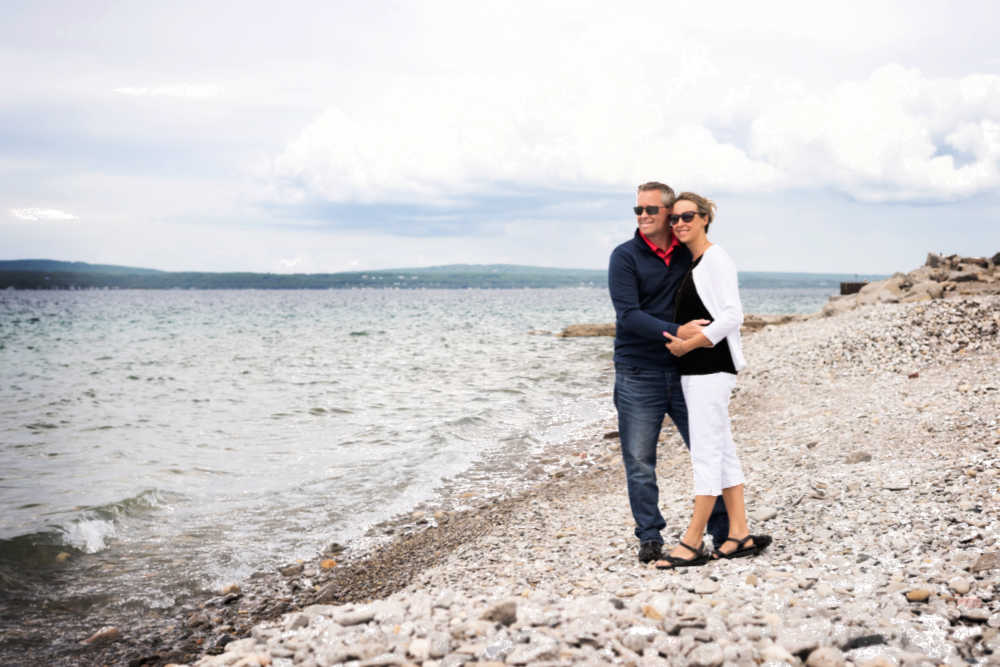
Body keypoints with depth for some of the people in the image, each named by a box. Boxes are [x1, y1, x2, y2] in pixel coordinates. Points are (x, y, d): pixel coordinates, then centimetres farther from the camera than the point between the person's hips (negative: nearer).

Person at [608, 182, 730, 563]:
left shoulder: (688, 255, 8)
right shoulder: (624, 256, -4)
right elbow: (628, 315, -16)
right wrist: (675, 332, -26)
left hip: (683, 371, 3)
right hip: (638, 374, -3)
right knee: (640, 463, 2)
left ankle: (725, 531, 18)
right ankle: (650, 538, 14)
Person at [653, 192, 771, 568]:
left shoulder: (716, 259, -9)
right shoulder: (688, 263, 17)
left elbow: (732, 316, -17)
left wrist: (687, 344, -15)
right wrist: (677, 339, 9)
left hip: (711, 367, -10)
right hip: (693, 369, 10)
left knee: (705, 453, -7)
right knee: (721, 452, 9)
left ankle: (692, 544, -5)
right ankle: (740, 535, 14)